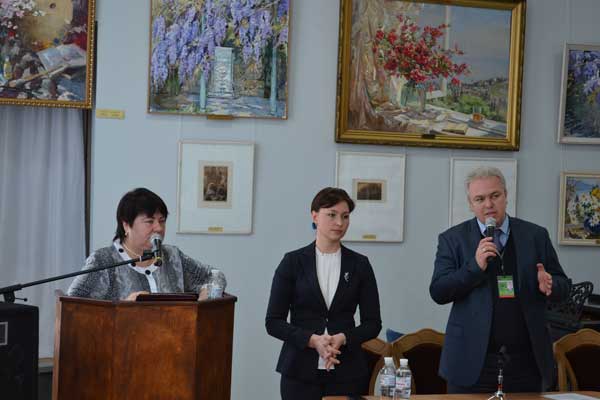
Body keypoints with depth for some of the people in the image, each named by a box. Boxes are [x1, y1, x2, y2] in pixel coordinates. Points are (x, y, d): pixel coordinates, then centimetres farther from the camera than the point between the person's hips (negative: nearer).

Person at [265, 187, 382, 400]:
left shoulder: (360, 264, 5)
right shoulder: (293, 261, 1)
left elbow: (373, 323, 6)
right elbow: (273, 322, -1)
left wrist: (343, 339, -12)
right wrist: (313, 340, -15)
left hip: (347, 372, 1)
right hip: (300, 371, -1)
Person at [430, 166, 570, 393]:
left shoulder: (535, 236, 7)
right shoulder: (453, 239, 2)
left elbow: (563, 287, 11)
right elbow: (438, 293, -4)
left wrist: (549, 286, -13)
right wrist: (475, 266, -18)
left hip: (526, 362, 2)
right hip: (473, 362, -2)